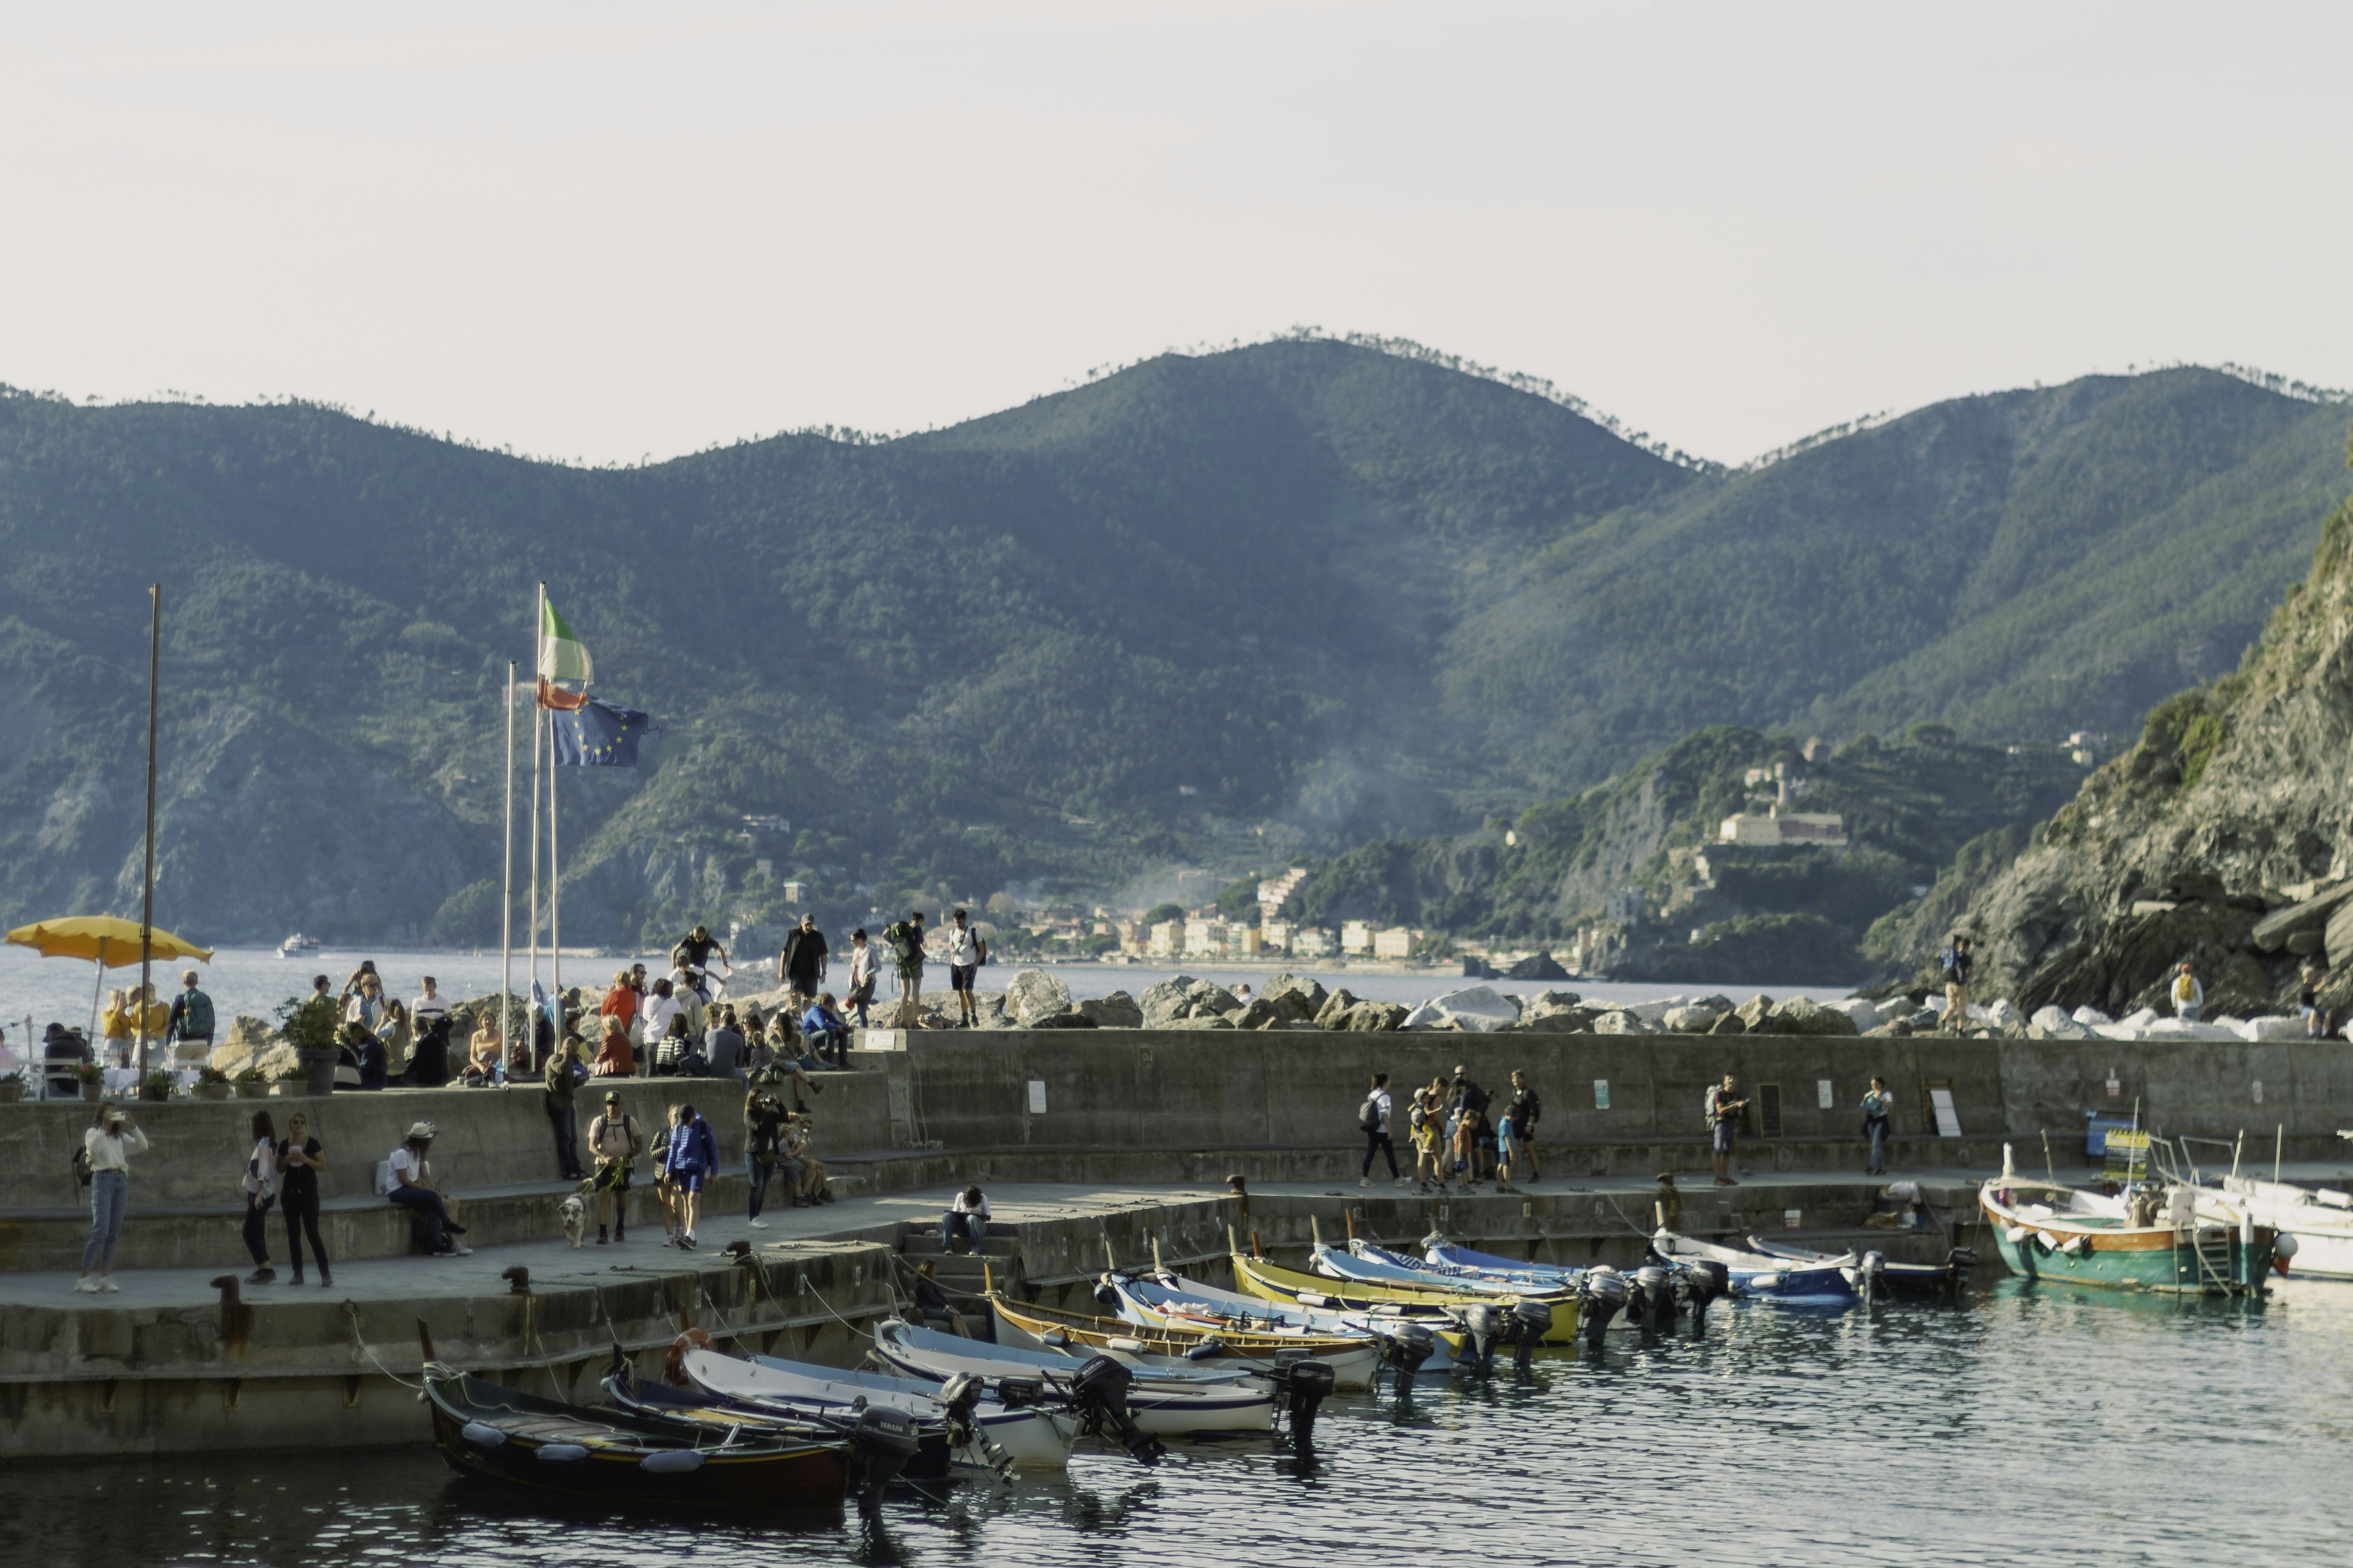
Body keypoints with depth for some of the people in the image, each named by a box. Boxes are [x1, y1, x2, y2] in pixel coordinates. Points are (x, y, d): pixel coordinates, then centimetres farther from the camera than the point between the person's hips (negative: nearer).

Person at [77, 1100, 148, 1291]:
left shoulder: (120, 1137, 20)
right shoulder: (93, 1133, 6)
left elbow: (142, 1147, 10)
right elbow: (93, 1147, -16)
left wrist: (133, 1126, 0)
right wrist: (105, 1126, -17)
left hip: (121, 1181, 6)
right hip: (102, 1179, -6)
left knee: (113, 1233, 4)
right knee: (100, 1231, -15)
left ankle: (105, 1278, 7)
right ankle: (83, 1279, -14)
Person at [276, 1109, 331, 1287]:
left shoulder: (312, 1143, -4)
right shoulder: (285, 1145, 6)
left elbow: (323, 1166, -7)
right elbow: (279, 1169, 13)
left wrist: (306, 1160, -20)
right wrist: (286, 1161, -8)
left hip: (308, 1192, -4)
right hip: (289, 1192, 4)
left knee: (312, 1233, -10)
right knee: (293, 1234, 6)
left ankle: (326, 1275, -9)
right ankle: (298, 1274, 13)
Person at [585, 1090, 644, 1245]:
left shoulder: (629, 1122, 5)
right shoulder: (599, 1122, 3)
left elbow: (639, 1146, 7)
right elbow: (592, 1146, -5)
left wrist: (628, 1156, -13)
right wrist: (605, 1157, -24)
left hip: (623, 1166, 1)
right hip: (604, 1165, -1)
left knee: (622, 1197, 8)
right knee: (603, 1196, -13)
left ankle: (620, 1228, 32)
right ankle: (602, 1233, -16)